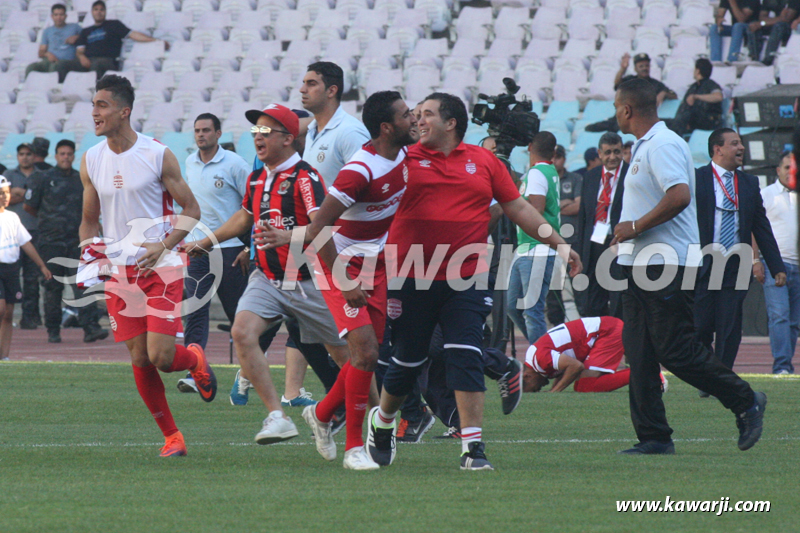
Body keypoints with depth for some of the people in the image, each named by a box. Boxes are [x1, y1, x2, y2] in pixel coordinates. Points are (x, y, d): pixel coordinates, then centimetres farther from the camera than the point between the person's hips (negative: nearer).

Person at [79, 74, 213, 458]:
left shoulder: (158, 156, -7)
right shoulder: (91, 161, 6)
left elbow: (191, 210, -3)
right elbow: (90, 219, 16)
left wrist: (163, 246, -17)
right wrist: (88, 256, -4)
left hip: (160, 268, -4)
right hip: (118, 271, 4)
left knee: (161, 356, -14)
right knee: (140, 360, 1)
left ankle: (196, 360, 22)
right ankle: (171, 436, 14)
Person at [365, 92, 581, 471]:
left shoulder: (484, 162, 8)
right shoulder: (406, 159, 3)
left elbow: (518, 208, 13)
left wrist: (559, 243, 12)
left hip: (465, 281, 1)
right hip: (411, 280, -1)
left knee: (467, 360, -9)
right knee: (407, 363, 9)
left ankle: (473, 446, -9)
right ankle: (382, 421, 35)